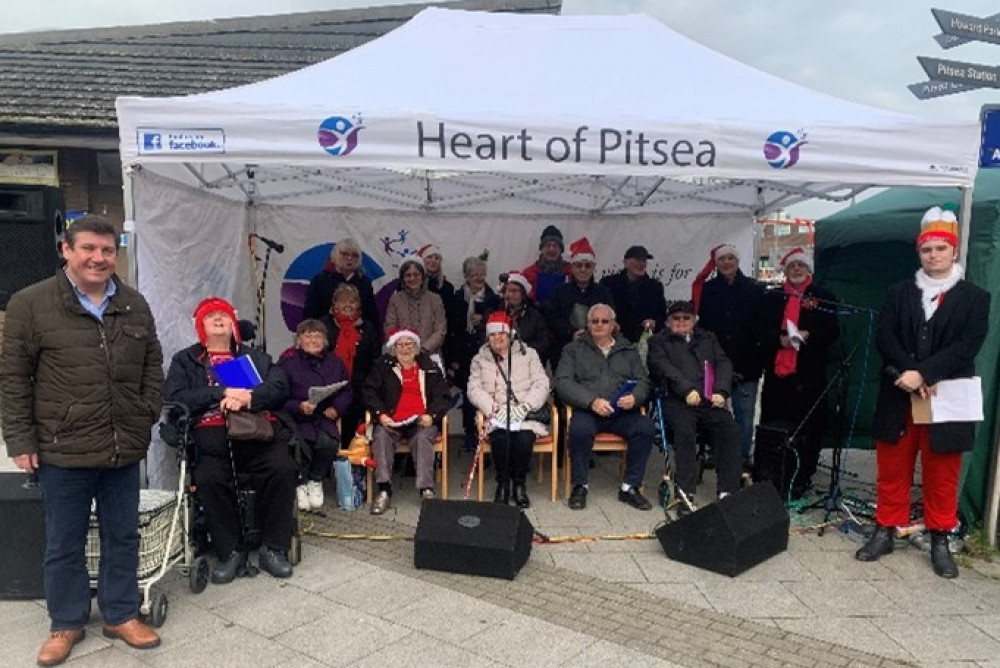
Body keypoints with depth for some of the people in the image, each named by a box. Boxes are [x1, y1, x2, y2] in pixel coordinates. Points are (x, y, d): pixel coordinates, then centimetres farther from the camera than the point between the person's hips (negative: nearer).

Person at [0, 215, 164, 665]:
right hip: (62, 451, -3)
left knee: (122, 537, 14)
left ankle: (121, 615, 30)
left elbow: (152, 368, 13)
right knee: (64, 544, 12)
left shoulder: (135, 306, 7)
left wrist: (147, 418, 6)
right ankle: (66, 623, 30)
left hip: (124, 449, 3)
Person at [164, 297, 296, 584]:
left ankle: (273, 549, -12)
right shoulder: (185, 360, 23)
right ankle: (231, 552, -13)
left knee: (283, 469, -28)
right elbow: (174, 398, 4)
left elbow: (280, 386, 8)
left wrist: (248, 397, -11)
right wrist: (223, 393, -6)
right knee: (209, 479, -31)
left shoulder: (256, 356, 27)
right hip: (212, 433, -1)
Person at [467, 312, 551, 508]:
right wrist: (494, 408, -16)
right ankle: (503, 483, -8)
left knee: (524, 439, -31)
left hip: (525, 414, 0)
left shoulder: (528, 354, 12)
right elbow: (474, 389, 1)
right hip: (497, 416, 0)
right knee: (501, 438, -31)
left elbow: (541, 384, 3)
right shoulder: (480, 359, 13)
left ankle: (519, 484, -7)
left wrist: (525, 406, -14)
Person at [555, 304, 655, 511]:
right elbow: (563, 383, -1)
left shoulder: (628, 350, 20)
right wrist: (592, 401, -17)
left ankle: (630, 487, -10)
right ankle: (579, 486, -13)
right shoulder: (575, 348, 11)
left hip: (622, 412, 3)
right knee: (580, 428, -34)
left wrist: (635, 398, -12)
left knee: (645, 427, -26)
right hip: (586, 410, -2)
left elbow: (643, 381, 12)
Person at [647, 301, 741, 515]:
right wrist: (687, 389, -18)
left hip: (710, 401, 3)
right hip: (678, 401, -3)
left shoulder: (708, 338, 29)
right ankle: (686, 495, -28)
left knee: (730, 430, -24)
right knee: (685, 432, -31)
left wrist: (721, 391, -5)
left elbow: (723, 363, 15)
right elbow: (663, 367, -1)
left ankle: (728, 491, -20)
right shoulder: (659, 342, 18)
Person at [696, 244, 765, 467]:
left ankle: (744, 455, 15)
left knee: (744, 413, 5)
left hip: (745, 364, -1)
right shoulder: (707, 290, 6)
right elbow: (701, 324, 3)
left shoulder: (754, 289, 4)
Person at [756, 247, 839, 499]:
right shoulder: (772, 298, 16)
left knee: (808, 428, -2)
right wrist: (780, 339, -12)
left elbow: (832, 332, 2)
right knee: (773, 425, 3)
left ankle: (802, 479, 8)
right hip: (776, 370, 2)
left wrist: (807, 336, -15)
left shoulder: (824, 297, 10)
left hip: (810, 372, -2)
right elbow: (761, 331, 7)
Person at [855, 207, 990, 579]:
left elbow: (967, 347, -9)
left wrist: (923, 373, -19)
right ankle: (885, 532, 21)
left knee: (942, 478, 8)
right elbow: (885, 339, -2)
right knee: (892, 472, 10)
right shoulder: (899, 293, 8)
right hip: (898, 400, 2)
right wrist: (910, 375, -17)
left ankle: (940, 542, 21)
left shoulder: (975, 298, 3)